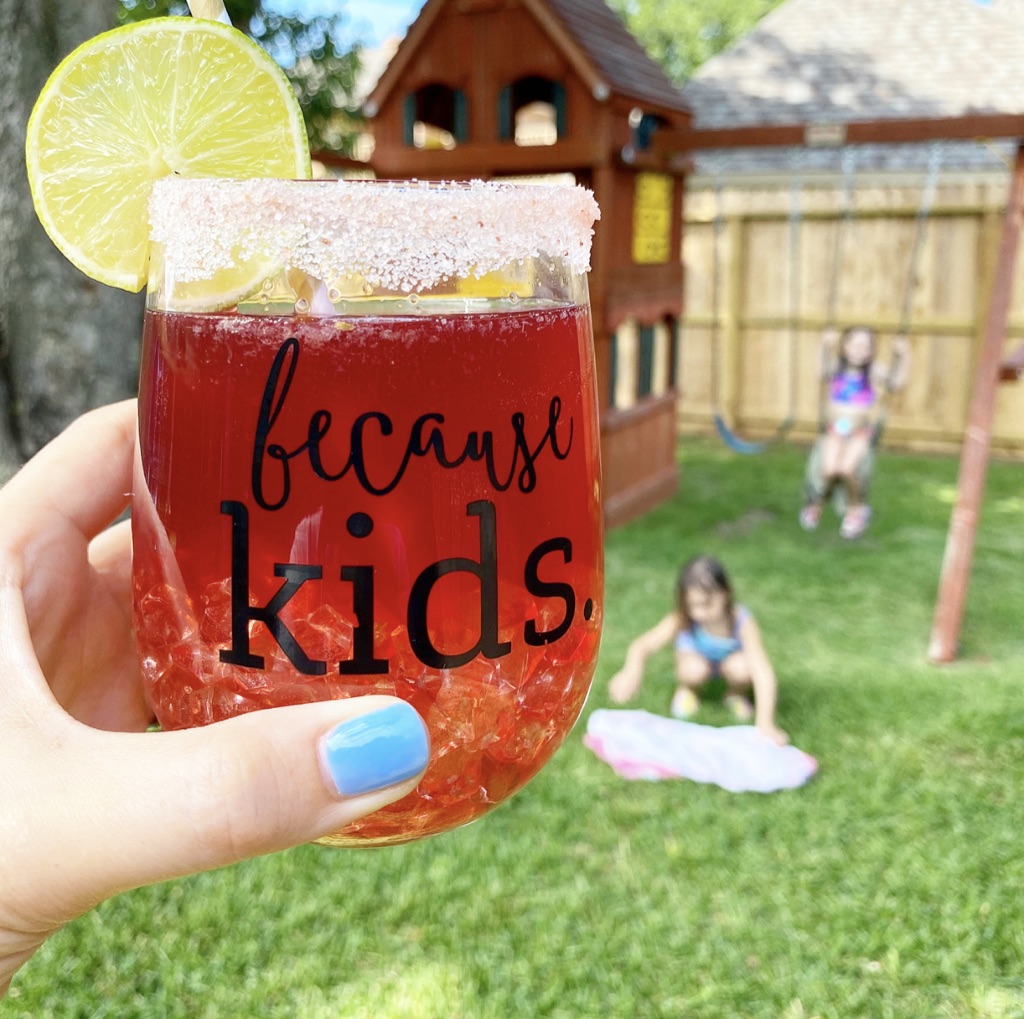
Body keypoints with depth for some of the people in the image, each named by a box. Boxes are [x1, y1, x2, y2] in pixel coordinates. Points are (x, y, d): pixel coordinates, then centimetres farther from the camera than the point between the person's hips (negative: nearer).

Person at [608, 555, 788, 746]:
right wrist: (631, 672, -68)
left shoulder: (742, 622, -35)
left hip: (730, 660, 0)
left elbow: (763, 672, -41)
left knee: (741, 667, -34)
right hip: (697, 657, 0)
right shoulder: (682, 621, -33)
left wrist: (765, 723, -51)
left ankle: (736, 695, 3)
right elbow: (642, 645, -45)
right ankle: (686, 691, 3)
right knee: (694, 669, -34)